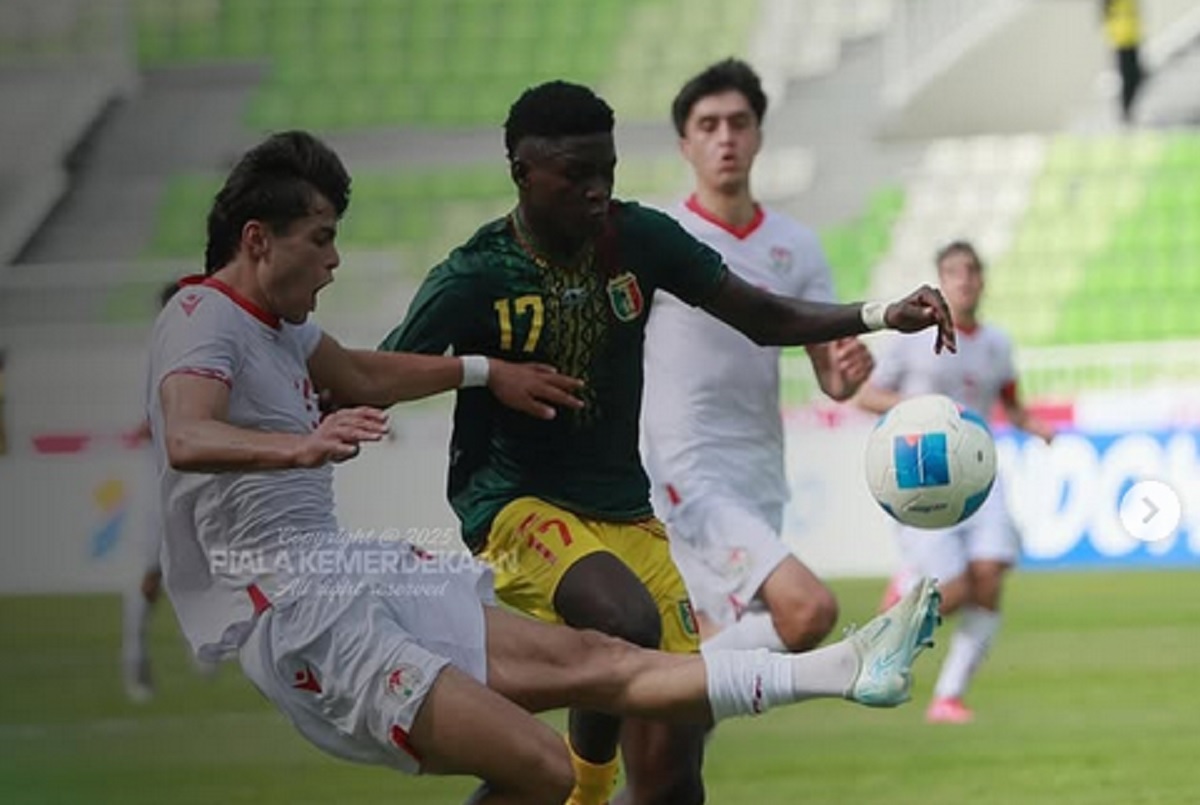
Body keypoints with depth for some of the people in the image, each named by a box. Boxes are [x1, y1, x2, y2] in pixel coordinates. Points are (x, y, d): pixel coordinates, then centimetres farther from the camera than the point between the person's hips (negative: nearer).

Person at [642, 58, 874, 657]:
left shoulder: (795, 248, 9)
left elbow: (829, 377, 8)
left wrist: (847, 372, -14)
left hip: (761, 488, 6)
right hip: (690, 479, -6)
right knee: (809, 610, -26)